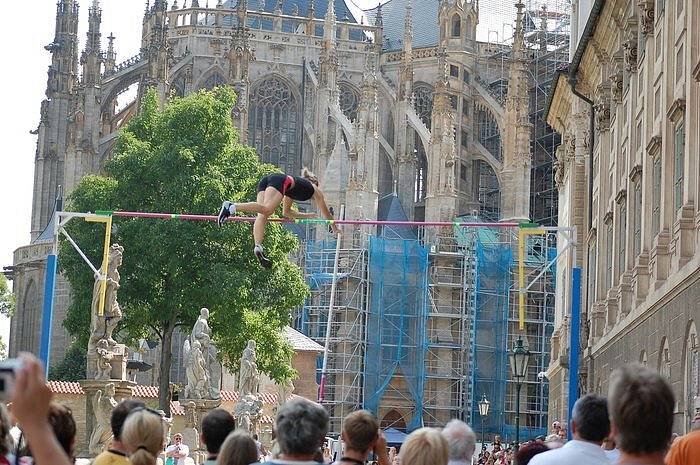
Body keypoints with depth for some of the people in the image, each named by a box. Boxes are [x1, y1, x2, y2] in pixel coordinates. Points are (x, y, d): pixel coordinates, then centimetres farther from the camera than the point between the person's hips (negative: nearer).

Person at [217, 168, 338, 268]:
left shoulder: (295, 188, 45)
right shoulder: (315, 189, 33)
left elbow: (286, 212, 51)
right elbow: (326, 213, 38)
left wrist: (308, 216, 58)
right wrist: (335, 229, 52)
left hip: (265, 182, 7)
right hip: (281, 181, -7)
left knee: (262, 216, -7)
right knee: (266, 209, -26)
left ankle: (258, 246, -29)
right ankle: (231, 207, -46)